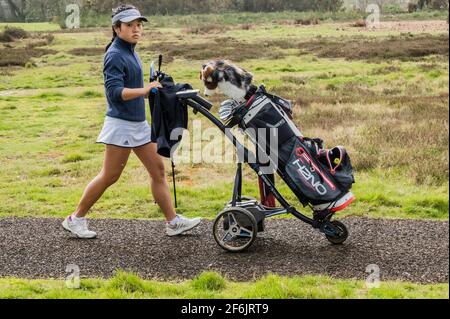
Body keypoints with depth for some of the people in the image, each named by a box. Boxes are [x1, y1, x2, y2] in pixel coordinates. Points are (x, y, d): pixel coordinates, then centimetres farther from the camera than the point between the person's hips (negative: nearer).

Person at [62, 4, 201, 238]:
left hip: (138, 123, 9)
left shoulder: (130, 51, 12)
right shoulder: (115, 55, -15)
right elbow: (115, 91, -25)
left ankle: (173, 222, 12)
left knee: (157, 169, 7)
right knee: (109, 176, -1)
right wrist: (145, 90, -33)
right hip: (121, 124, -9)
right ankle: (75, 219, 13)